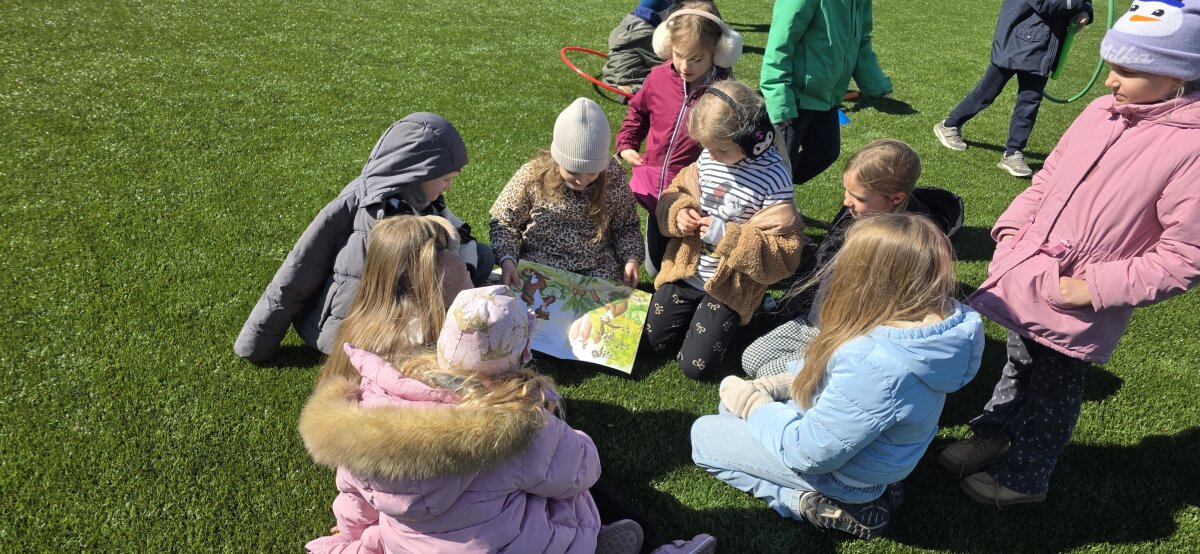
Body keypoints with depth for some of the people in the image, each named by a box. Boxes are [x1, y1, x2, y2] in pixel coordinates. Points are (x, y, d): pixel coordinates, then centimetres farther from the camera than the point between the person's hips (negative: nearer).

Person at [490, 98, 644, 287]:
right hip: (538, 266, 0)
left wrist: (632, 258, -11)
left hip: (598, 271, 0)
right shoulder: (532, 176, -11)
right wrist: (507, 259, -18)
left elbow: (627, 226, 7)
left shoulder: (613, 180, -7)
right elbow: (504, 221, -1)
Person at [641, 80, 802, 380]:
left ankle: (727, 320, 25)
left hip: (729, 285, -5)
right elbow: (676, 192, 9)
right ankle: (696, 310, 37)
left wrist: (727, 237, -29)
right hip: (686, 270, 5)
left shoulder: (772, 177, -23)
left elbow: (783, 255, -21)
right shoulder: (708, 158, -7)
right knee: (653, 339, 14)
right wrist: (678, 213, -15)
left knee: (696, 365, -2)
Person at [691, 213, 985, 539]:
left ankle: (825, 507, 1)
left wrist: (751, 403, -13)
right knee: (731, 405, 20)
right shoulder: (931, 314, -14)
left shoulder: (877, 364, -41)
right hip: (869, 442, 8)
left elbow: (807, 454, -27)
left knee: (702, 434, 7)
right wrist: (780, 383, -2)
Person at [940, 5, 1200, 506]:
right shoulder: (1101, 112, -1)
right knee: (1017, 368, 25)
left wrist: (1094, 289, -21)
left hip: (1075, 307, -6)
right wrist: (1012, 226, 0)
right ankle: (993, 436, 48)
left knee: (1052, 391, 15)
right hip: (1027, 278, 6)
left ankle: (1023, 478, 35)